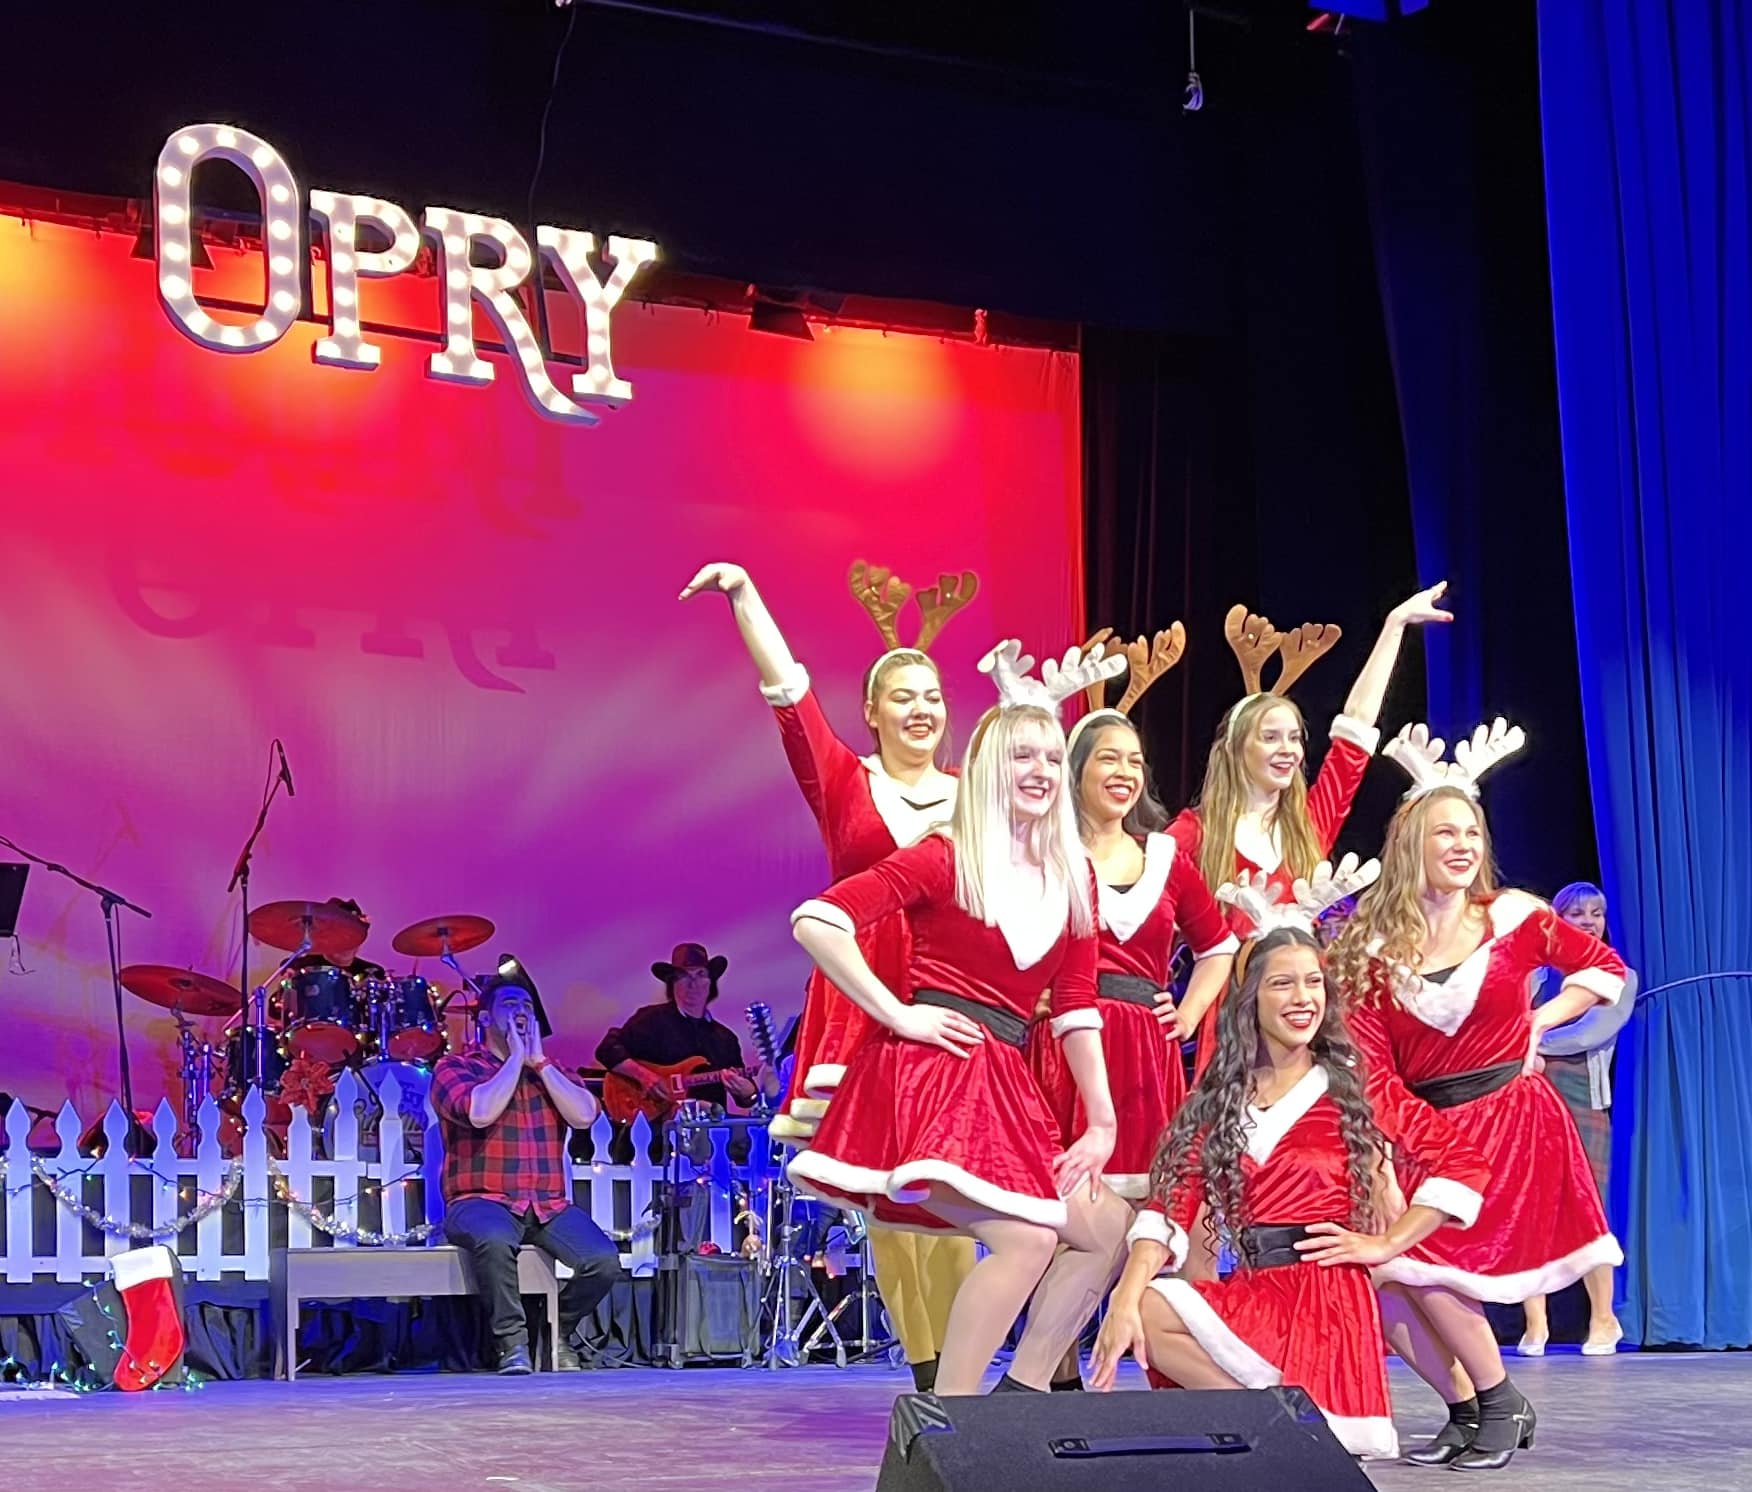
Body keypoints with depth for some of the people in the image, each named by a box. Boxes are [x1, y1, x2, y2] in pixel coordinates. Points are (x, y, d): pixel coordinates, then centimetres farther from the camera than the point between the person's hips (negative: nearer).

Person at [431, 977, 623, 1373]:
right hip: (483, 1202, -4)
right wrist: (516, 1055, -5)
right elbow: (480, 1112, -16)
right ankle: (512, 1341, -23)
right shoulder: (455, 1068, 5)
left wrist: (539, 1062, 0)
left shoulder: (551, 1071, 20)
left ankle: (557, 1331, 5)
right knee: (495, 1241, -40)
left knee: (603, 1261, -22)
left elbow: (584, 1115, 1)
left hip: (550, 1205, 4)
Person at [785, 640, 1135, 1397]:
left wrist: (1102, 1121, 7)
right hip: (928, 1072, -8)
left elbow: (1076, 1006, 14)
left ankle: (1021, 1395, 12)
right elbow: (816, 921, -14)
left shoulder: (1073, 878, 12)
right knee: (1024, 1239, -22)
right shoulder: (944, 860, -7)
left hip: (1005, 1086, 8)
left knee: (1110, 1228, 5)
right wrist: (899, 1015, -14)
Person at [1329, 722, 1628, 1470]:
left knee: (1419, 1260, -19)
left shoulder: (1513, 918, -3)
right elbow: (1372, 1068, -6)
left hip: (1510, 1121, -3)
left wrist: (1539, 1022, -1)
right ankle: (1467, 1408, 8)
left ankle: (1500, 1402, 2)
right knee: (1370, 1267, -11)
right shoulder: (1374, 947, -1)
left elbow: (1606, 967, 10)